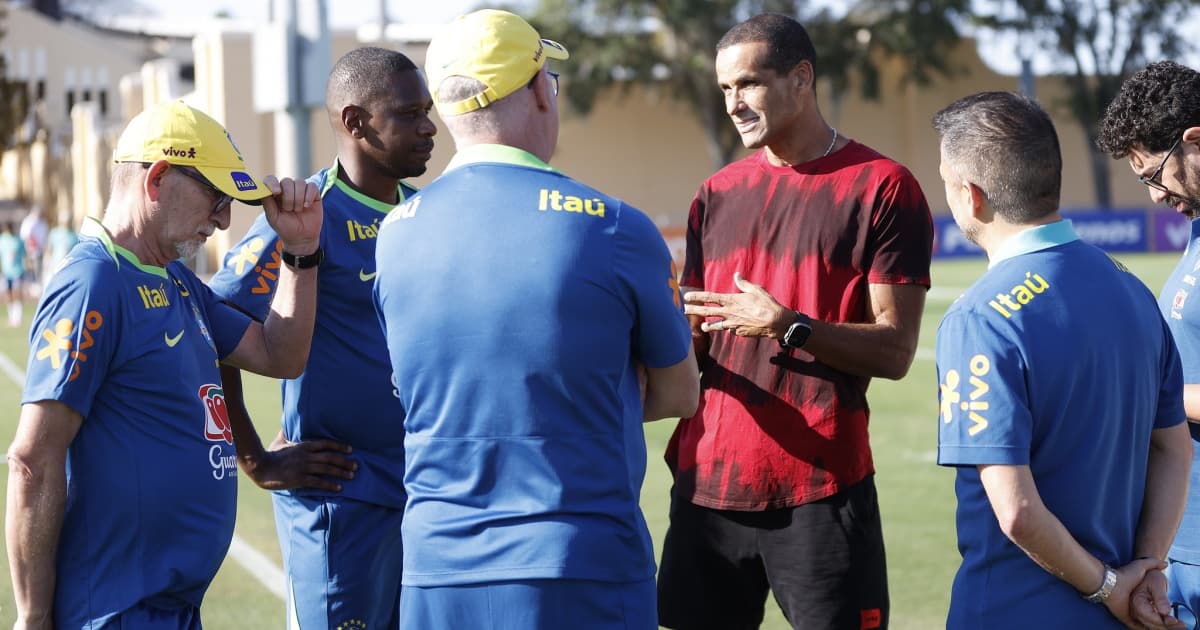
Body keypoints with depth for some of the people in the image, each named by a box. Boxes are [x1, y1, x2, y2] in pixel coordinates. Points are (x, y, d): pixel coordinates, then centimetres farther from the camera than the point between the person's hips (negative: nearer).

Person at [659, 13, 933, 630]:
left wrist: (788, 326, -18)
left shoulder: (881, 186, -2)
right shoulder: (718, 193, 15)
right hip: (707, 480, 5)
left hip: (821, 488, -5)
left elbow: (894, 350, -7)